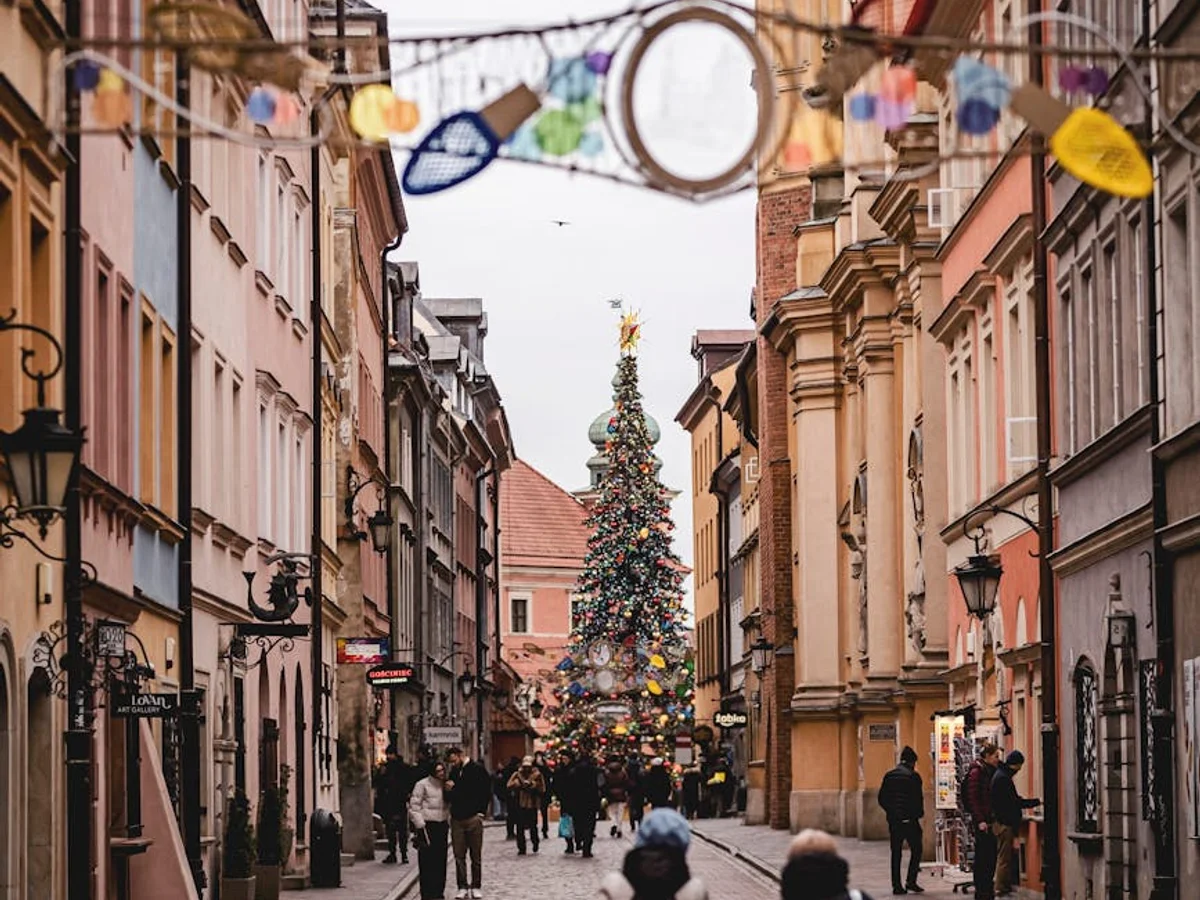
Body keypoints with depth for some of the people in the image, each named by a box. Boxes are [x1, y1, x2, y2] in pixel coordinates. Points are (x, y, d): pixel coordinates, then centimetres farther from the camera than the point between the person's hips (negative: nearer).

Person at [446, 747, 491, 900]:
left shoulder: (478, 770, -5)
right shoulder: (454, 771, 11)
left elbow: (486, 792, -4)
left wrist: (481, 812, -9)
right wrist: (449, 788, -3)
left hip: (473, 818, -5)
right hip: (457, 819, 5)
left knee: (476, 856, 3)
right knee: (459, 856, 4)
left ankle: (476, 887, 11)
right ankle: (462, 887, 9)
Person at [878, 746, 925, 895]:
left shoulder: (889, 776, 8)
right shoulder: (913, 776, -8)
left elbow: (882, 798, 8)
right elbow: (918, 798, -10)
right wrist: (920, 813, 6)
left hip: (893, 819, 5)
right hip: (909, 819, -5)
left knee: (896, 852, 8)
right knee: (916, 849, 6)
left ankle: (896, 885, 6)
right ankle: (911, 881, -3)